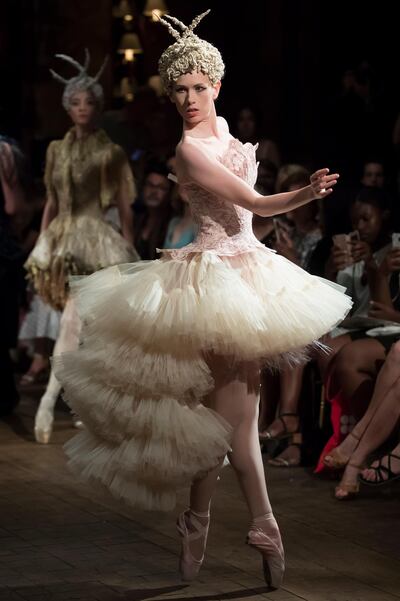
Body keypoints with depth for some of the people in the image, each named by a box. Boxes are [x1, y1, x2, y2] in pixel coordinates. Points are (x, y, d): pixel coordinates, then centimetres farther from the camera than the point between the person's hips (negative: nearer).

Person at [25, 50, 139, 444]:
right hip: (61, 240, 5)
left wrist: (129, 253, -3)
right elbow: (51, 203, 16)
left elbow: (125, 208, 0)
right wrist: (41, 247, 11)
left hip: (96, 241, -5)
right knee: (83, 329, 9)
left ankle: (49, 401, -27)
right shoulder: (56, 150, 11)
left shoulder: (111, 154, -1)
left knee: (73, 322, -20)